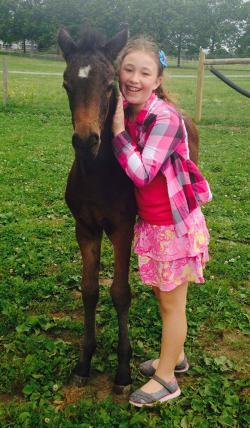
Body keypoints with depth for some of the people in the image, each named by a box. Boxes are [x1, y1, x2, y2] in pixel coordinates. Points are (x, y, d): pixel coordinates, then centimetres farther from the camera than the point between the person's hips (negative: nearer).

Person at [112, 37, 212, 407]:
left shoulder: (165, 117, -21)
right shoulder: (126, 111, 2)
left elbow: (142, 173, -26)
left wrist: (118, 129, -21)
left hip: (175, 223, -8)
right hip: (150, 221, 8)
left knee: (172, 303, 8)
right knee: (163, 295, 22)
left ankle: (166, 380, 27)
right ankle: (175, 356, 45)